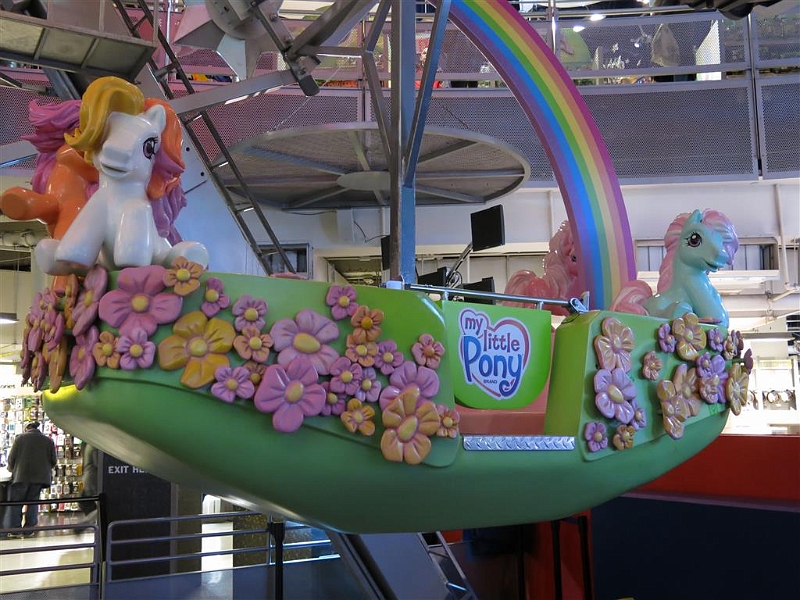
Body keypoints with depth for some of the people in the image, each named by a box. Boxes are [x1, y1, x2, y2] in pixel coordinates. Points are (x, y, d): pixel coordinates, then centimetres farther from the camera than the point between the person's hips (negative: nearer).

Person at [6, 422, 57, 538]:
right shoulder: (48, 441, 7)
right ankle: (28, 530, 4)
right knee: (33, 502, 8)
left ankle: (15, 529, 0)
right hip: (40, 476, 2)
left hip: (22, 476, -2)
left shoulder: (20, 438, 0)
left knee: (16, 502, 6)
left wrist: (12, 469, 19)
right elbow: (53, 461, 6)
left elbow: (11, 457, 1)